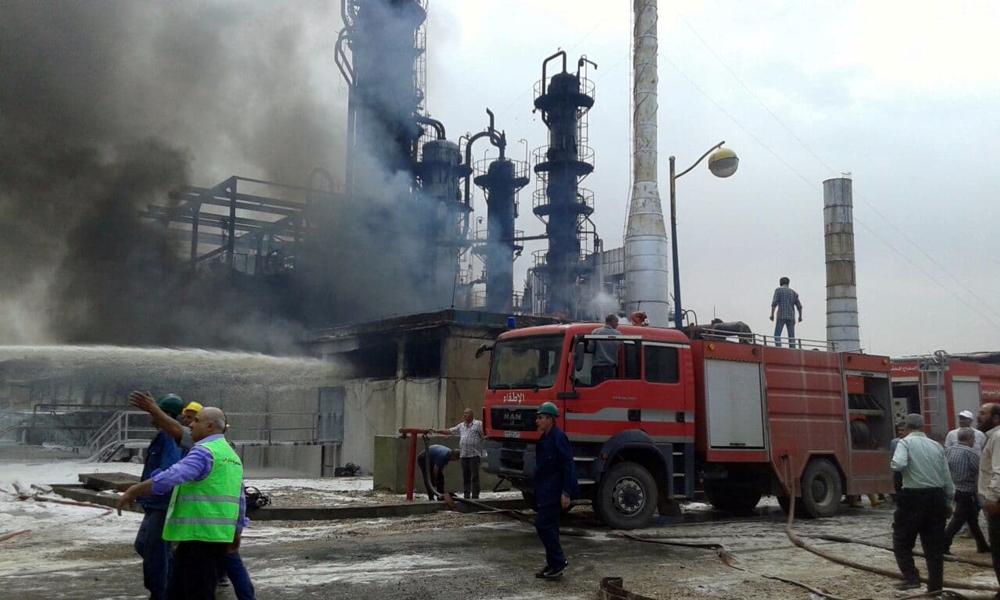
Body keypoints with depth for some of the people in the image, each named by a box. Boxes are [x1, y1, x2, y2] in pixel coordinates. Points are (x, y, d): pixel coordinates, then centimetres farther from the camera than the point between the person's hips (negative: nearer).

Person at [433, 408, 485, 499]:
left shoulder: (478, 424, -1)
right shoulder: (461, 426, 19)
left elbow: (485, 435, -8)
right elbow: (450, 431, 21)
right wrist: (437, 431, 13)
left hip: (474, 454, -6)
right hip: (463, 455, 6)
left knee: (474, 476, -5)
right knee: (465, 477, 8)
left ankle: (475, 496, -3)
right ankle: (466, 496, 12)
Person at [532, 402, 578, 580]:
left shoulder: (558, 438, -16)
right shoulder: (545, 438, 13)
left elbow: (567, 466, -19)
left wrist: (566, 493, -21)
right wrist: (539, 490, 21)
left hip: (554, 491, -10)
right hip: (545, 490, 10)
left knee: (543, 524, -10)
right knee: (549, 525, 12)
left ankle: (558, 561, -1)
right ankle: (553, 564, 20)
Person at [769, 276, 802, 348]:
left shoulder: (778, 290, 4)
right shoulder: (793, 292, 17)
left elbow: (774, 302, -9)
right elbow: (799, 306, 17)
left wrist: (772, 314, -13)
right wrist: (800, 316, 29)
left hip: (781, 316, -4)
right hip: (791, 317, 4)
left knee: (777, 335, -4)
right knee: (791, 337, 2)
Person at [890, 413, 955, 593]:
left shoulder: (906, 442, -5)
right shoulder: (936, 445, 11)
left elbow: (898, 465, -23)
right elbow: (946, 476, 13)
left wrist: (895, 464, 0)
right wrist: (948, 502, 21)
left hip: (914, 497, -5)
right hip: (937, 497, 5)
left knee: (902, 540, 8)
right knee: (934, 544, 12)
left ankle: (911, 577, -3)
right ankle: (935, 586, 17)